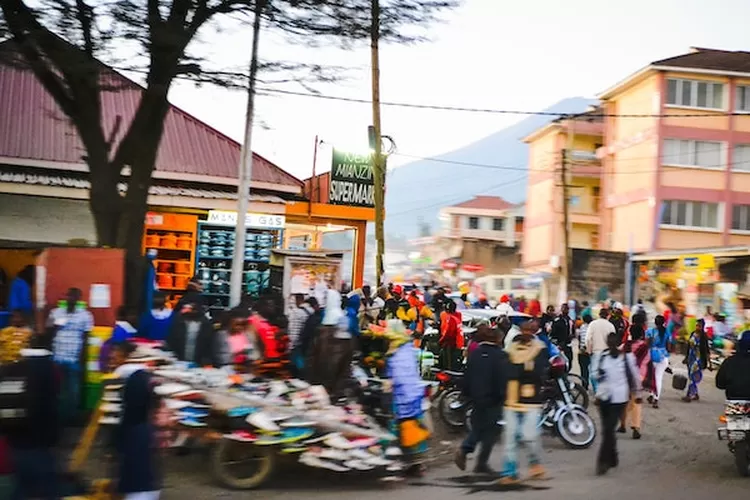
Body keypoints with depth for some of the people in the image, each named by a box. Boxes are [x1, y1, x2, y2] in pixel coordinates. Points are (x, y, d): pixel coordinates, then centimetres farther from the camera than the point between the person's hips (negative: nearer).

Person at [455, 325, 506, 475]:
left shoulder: (474, 353, 4)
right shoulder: (500, 355, -12)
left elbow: (467, 376, 8)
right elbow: (504, 379, -15)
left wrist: (466, 393, 16)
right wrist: (503, 396, -8)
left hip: (476, 397, 5)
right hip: (493, 399, -5)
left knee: (477, 427, 19)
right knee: (490, 431, 5)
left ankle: (464, 450, -1)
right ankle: (482, 463, 7)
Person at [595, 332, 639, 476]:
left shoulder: (627, 357, -7)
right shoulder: (603, 356, 6)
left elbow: (634, 376, -1)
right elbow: (598, 375, 16)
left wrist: (636, 393, 0)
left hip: (619, 399, -5)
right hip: (603, 397, 5)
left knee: (608, 430, -11)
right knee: (607, 430, 12)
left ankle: (603, 461, -5)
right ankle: (612, 458, 28)